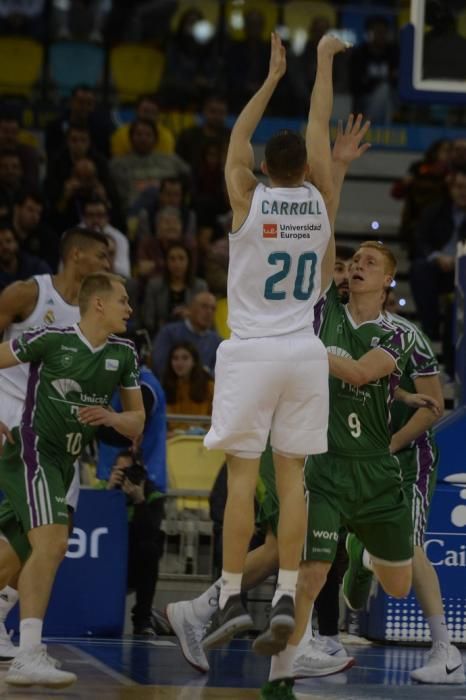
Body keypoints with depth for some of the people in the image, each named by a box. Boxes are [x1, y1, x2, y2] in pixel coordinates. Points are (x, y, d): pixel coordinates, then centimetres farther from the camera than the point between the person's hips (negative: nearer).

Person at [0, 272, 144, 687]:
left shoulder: (124, 355, 8)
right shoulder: (51, 339, -10)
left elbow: (137, 423, 12)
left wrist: (110, 417, -10)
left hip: (62, 466, 8)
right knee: (52, 543, -25)